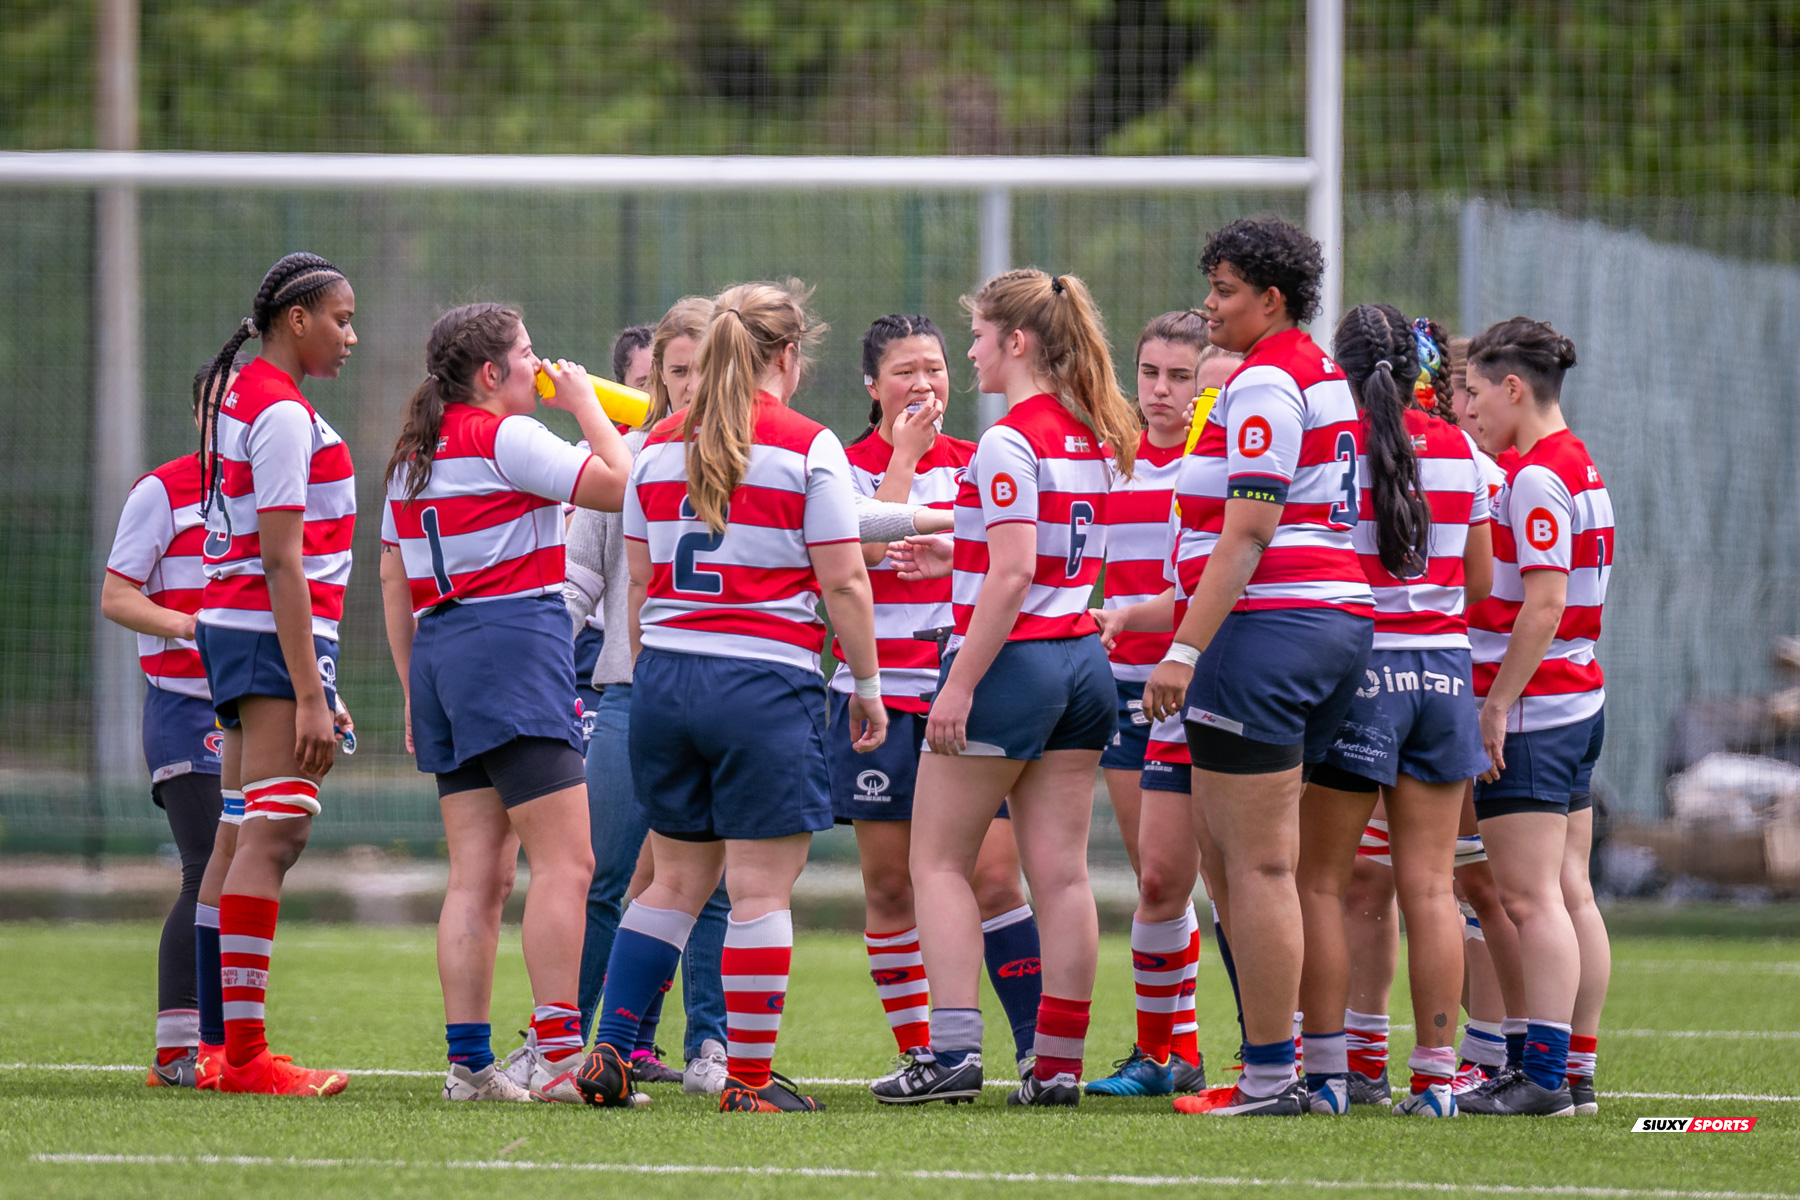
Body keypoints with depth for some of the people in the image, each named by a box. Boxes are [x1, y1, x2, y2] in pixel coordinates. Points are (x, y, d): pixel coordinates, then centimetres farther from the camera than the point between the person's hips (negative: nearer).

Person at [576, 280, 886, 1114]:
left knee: (677, 880, 16)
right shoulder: (807, 447, -5)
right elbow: (843, 582, -7)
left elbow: (639, 579, 13)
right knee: (760, 890, -1)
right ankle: (749, 1078, -1)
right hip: (765, 680, -5)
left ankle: (607, 1054, 11)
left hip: (665, 674, 5)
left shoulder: (660, 445, 9)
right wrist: (867, 684, 3)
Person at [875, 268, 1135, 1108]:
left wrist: (960, 684, -18)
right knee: (1060, 873, 6)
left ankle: (954, 1049, -7)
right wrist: (958, 542, 24)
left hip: (1011, 660, -8)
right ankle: (1058, 1064, 4)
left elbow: (1012, 574, -20)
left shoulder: (1009, 442, -15)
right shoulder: (1095, 437, 10)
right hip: (1084, 661, 8)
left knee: (939, 860, 2)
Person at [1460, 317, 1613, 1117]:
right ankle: (1576, 1069, 12)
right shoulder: (1579, 469, 15)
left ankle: (1543, 1075, -14)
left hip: (1532, 708, -10)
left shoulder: (1537, 478, -15)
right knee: (1569, 893, 10)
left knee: (1529, 896, -10)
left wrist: (1496, 704, -18)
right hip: (1579, 702, 10)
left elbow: (1542, 606, -21)